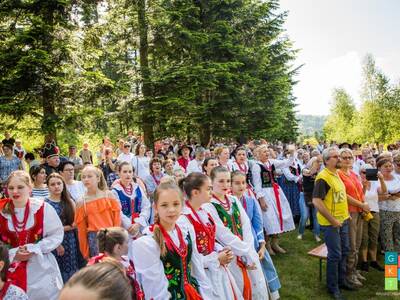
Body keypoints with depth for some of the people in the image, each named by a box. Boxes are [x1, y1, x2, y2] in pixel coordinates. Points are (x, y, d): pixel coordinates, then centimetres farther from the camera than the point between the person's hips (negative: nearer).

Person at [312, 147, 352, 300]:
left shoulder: (336, 174, 8)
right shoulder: (323, 177, -21)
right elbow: (316, 201, -27)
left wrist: (346, 213, 13)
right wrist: (332, 220, -22)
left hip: (343, 220, 9)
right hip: (330, 223, -9)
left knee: (344, 251, 19)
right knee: (335, 255, 3)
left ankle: (341, 280, 38)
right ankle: (332, 287, 22)